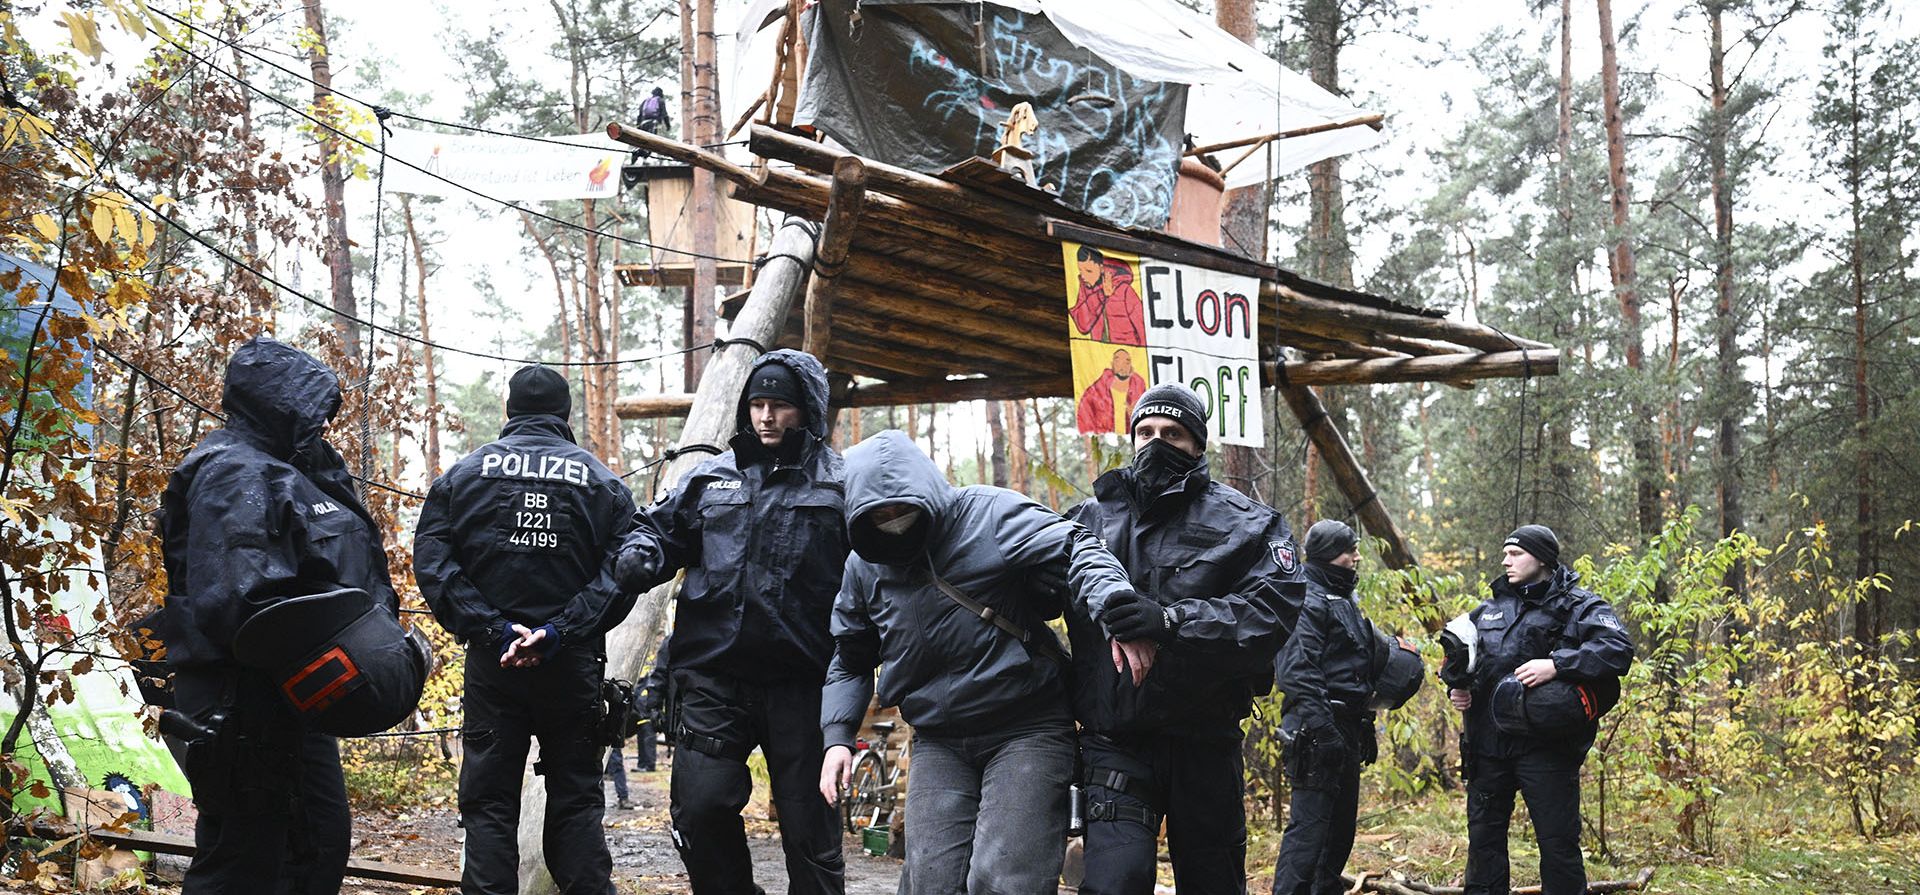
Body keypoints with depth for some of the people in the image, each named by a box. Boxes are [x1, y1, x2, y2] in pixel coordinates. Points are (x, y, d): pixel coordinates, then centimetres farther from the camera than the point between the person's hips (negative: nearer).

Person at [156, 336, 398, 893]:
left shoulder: (280, 471, 17)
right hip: (247, 698, -11)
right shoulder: (238, 473, -16)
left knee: (321, 838, 19)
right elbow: (234, 601, -28)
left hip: (282, 698, 11)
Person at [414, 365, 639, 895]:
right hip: (573, 664, 0)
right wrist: (561, 631, -11)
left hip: (491, 664, 0)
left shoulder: (465, 473, 5)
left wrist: (492, 630, -9)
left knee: (488, 800, 6)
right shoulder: (601, 481, 4)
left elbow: (433, 562, -5)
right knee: (576, 800, 8)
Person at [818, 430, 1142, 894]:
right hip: (938, 744, 5)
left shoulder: (989, 514, -7)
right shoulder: (864, 567, 9)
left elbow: (1077, 551, -17)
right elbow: (850, 662, 21)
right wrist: (837, 736, 8)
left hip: (1028, 730, -5)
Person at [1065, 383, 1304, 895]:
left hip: (1203, 743, 0)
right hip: (1115, 742, 0)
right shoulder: (1092, 517, 9)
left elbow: (1272, 609, -15)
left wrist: (1171, 621, -28)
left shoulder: (1245, 524, 1)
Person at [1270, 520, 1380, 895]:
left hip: (1346, 731, 10)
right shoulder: (1309, 600, -11)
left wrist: (1365, 729, 23)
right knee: (1310, 825, -11)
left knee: (1341, 824, 15)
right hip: (1318, 733, -10)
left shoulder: (1344, 600, 20)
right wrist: (1323, 730, -27)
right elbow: (1296, 671, -21)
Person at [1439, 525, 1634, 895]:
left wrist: (1556, 665, -27)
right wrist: (1456, 687, 7)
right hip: (1487, 746, 6)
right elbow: (1456, 658, 29)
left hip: (1546, 745, -5)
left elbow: (1619, 648, -17)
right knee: (1483, 837, 12)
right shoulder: (1489, 610, 16)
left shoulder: (1579, 606, -1)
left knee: (1558, 843, -1)